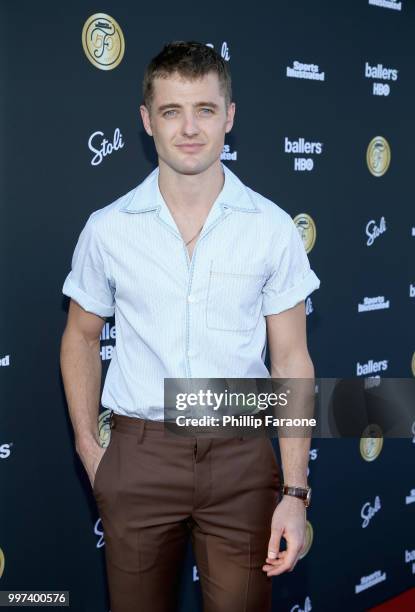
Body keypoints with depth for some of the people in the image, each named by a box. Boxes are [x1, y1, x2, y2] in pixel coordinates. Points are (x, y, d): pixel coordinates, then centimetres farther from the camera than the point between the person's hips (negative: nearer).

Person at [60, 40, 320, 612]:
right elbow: (81, 337, 10)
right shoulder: (107, 228, -3)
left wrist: (295, 491, -5)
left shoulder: (273, 228, -5)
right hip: (139, 455, 1)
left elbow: (291, 360, -1)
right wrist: (88, 448, 3)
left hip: (240, 455, 0)